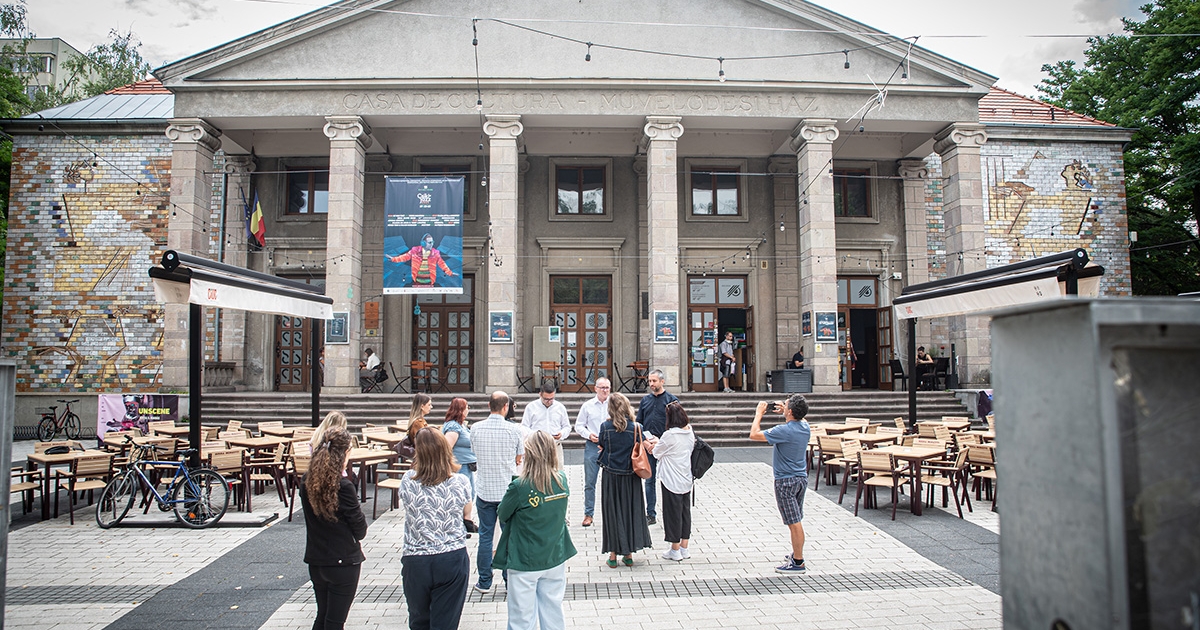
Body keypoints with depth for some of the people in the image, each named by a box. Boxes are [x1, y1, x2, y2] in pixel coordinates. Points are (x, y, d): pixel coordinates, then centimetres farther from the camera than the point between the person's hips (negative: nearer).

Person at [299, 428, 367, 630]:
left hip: (316, 560, 6)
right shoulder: (343, 486, -22)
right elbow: (360, 530, -13)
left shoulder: (306, 483, -2)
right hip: (343, 562, -6)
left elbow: (312, 517, 10)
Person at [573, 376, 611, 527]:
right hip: (592, 446, 0)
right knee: (590, 482, 4)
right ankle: (588, 514, 14)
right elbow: (579, 426, 9)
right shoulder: (587, 406, 5)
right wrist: (588, 434, -7)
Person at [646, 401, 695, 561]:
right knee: (685, 511, 15)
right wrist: (659, 443, 10)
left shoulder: (670, 435, -21)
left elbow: (656, 452, -6)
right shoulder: (690, 433, 1)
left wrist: (654, 445, 14)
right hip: (686, 479, 7)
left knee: (673, 513, 4)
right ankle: (684, 548, 25)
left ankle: (675, 551, 15)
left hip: (672, 481, -7)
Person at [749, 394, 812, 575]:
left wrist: (759, 413, -7)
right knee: (796, 521, 20)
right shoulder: (805, 427, 0)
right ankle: (797, 554, 32)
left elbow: (754, 434, -19)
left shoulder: (784, 431, -24)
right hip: (802, 478, 8)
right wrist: (785, 411, 17)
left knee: (794, 523, -2)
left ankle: (798, 563, 6)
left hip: (786, 481, -8)